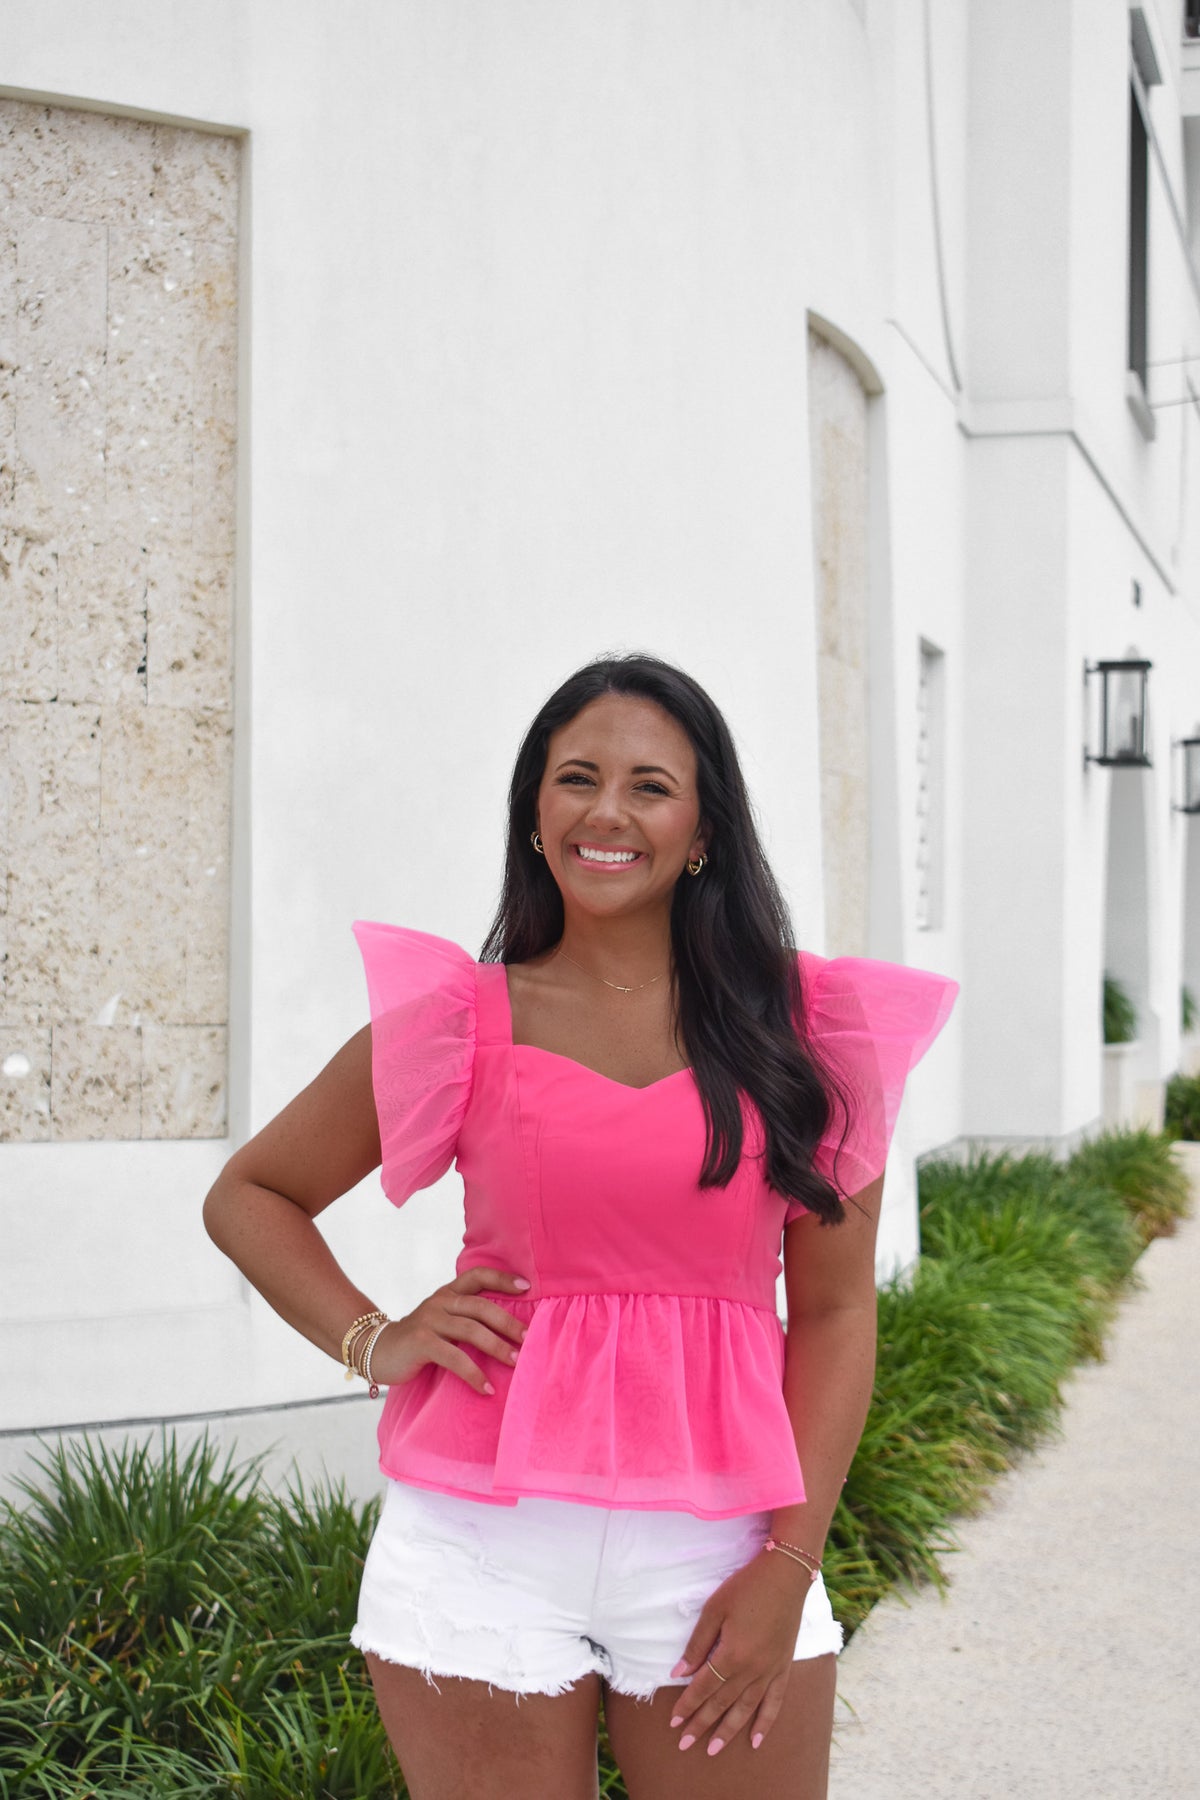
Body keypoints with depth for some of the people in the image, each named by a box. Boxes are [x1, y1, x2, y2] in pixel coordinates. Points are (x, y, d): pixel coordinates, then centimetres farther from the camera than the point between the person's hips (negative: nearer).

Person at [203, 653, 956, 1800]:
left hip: (721, 1551, 1)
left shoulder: (804, 1027, 4)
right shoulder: (461, 1019, 3)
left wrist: (790, 1564, -5)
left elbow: (834, 1313, 3)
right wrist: (372, 1343, -2)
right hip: (485, 1545, 0)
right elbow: (250, 1197, 14)